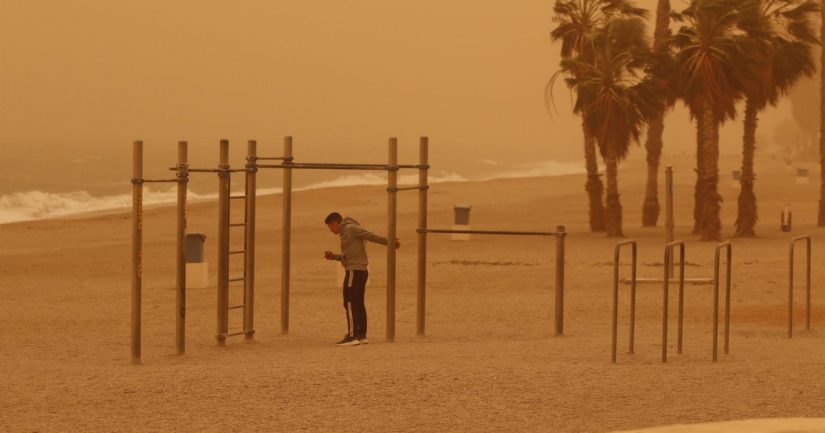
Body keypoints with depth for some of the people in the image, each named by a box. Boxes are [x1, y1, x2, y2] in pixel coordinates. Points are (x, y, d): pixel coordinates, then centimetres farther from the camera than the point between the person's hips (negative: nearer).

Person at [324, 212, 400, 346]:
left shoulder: (350, 229, -7)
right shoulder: (346, 233, 22)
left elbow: (372, 236, -13)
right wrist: (334, 256, 15)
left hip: (354, 272, -10)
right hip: (361, 271, 10)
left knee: (350, 303, -10)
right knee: (358, 303, 12)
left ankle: (352, 336, -13)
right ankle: (362, 335, 15)